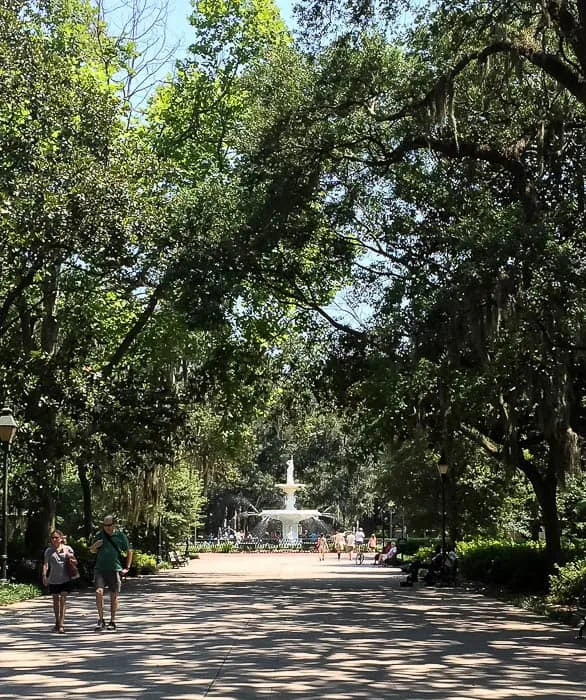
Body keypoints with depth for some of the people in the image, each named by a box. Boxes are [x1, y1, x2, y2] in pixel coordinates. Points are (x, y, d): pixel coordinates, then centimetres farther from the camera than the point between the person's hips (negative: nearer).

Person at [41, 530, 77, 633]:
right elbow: (45, 564, -1)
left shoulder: (67, 549, 3)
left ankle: (61, 625, -10)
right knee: (56, 601, 12)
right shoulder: (49, 550, 4)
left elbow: (75, 562, 5)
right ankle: (57, 623, 29)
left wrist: (70, 558, -16)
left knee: (63, 601, -9)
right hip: (53, 580, 2)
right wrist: (44, 575, -16)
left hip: (65, 579, -2)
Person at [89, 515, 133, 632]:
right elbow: (93, 551, 20)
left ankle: (112, 621, 15)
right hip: (100, 568, 1)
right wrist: (94, 547, -4)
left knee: (114, 596, 4)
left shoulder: (120, 535, 0)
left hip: (115, 569, -1)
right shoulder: (99, 535, 6)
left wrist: (127, 568, 5)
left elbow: (129, 551, 10)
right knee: (98, 592, -14)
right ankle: (101, 619, -3)